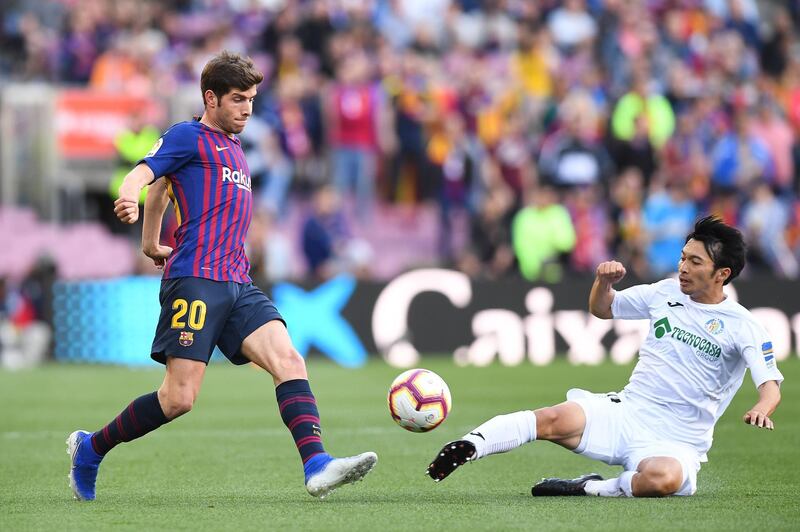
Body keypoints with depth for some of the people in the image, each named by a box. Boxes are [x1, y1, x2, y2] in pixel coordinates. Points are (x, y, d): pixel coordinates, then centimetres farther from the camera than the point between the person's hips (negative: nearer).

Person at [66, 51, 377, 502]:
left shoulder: (235, 148, 27)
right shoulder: (189, 137, 4)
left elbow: (161, 189, 40)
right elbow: (147, 173, -12)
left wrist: (151, 243, 44)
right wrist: (128, 198, -34)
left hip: (238, 286, 8)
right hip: (195, 280, -8)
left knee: (290, 361, -14)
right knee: (179, 399, -11)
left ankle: (318, 466, -28)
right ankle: (90, 448, 9)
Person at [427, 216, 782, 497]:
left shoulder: (740, 325, -3)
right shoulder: (666, 292, 10)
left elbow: (770, 384, -12)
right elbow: (602, 309, 23)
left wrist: (761, 408, -36)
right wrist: (603, 282, 0)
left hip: (676, 443, -3)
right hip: (626, 412, 4)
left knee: (664, 478, -40)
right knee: (554, 419, -27)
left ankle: (592, 489, -18)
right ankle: (469, 446, -30)